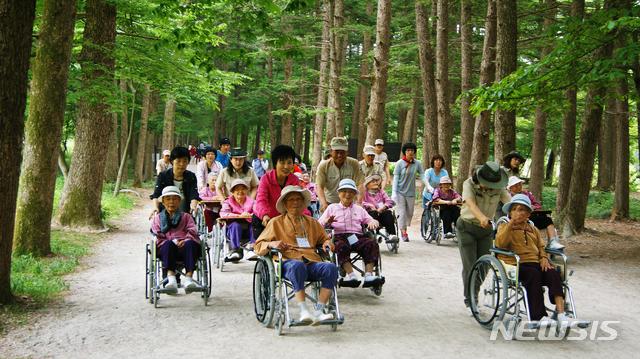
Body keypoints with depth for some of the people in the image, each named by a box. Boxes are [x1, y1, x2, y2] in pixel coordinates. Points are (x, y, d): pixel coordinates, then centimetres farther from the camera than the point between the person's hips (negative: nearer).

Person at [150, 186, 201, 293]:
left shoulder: (186, 216, 29)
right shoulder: (158, 218, 28)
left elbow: (192, 231, 11)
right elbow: (156, 236, 11)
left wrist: (185, 241, -13)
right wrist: (172, 241, -10)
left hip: (183, 245, 1)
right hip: (166, 248, -1)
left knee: (190, 244, -36)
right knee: (168, 244, -38)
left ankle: (188, 277, -51)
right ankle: (171, 278, -55)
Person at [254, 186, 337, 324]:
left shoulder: (312, 222, 29)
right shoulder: (276, 222, 20)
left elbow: (324, 238, 38)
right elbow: (258, 246, 16)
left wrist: (327, 243, 13)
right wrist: (271, 244, -7)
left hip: (312, 262, 3)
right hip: (288, 262, -3)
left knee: (331, 268, -29)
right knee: (297, 266, -40)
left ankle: (319, 311, -31)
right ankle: (304, 312, -43)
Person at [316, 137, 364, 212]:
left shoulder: (354, 164, -5)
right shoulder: (323, 165, -6)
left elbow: (360, 185, -10)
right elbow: (319, 187, -12)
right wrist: (324, 204, -30)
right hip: (328, 202, 0)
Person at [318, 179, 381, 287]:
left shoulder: (359, 209, 31)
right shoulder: (332, 207, 24)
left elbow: (369, 220, 25)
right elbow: (319, 224, 15)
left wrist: (373, 222, -1)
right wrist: (327, 222, -9)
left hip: (357, 236, 2)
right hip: (340, 236, -2)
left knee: (372, 244, -29)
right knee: (341, 246, -39)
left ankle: (369, 274, -38)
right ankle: (351, 274, -48)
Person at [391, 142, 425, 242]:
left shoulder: (417, 163, -1)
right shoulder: (400, 163, -7)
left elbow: (422, 176, 1)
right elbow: (395, 178, -6)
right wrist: (394, 192, -13)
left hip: (411, 192, 3)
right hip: (400, 192, -3)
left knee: (410, 213, 11)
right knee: (402, 213, -6)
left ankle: (404, 228, 30)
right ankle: (403, 233, -2)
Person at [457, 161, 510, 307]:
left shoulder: (498, 188, -8)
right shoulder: (469, 184, -19)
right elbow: (471, 203, -36)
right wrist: (481, 217, -55)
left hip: (486, 229, 4)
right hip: (467, 227, -3)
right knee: (470, 266, -8)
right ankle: (469, 298, 6)